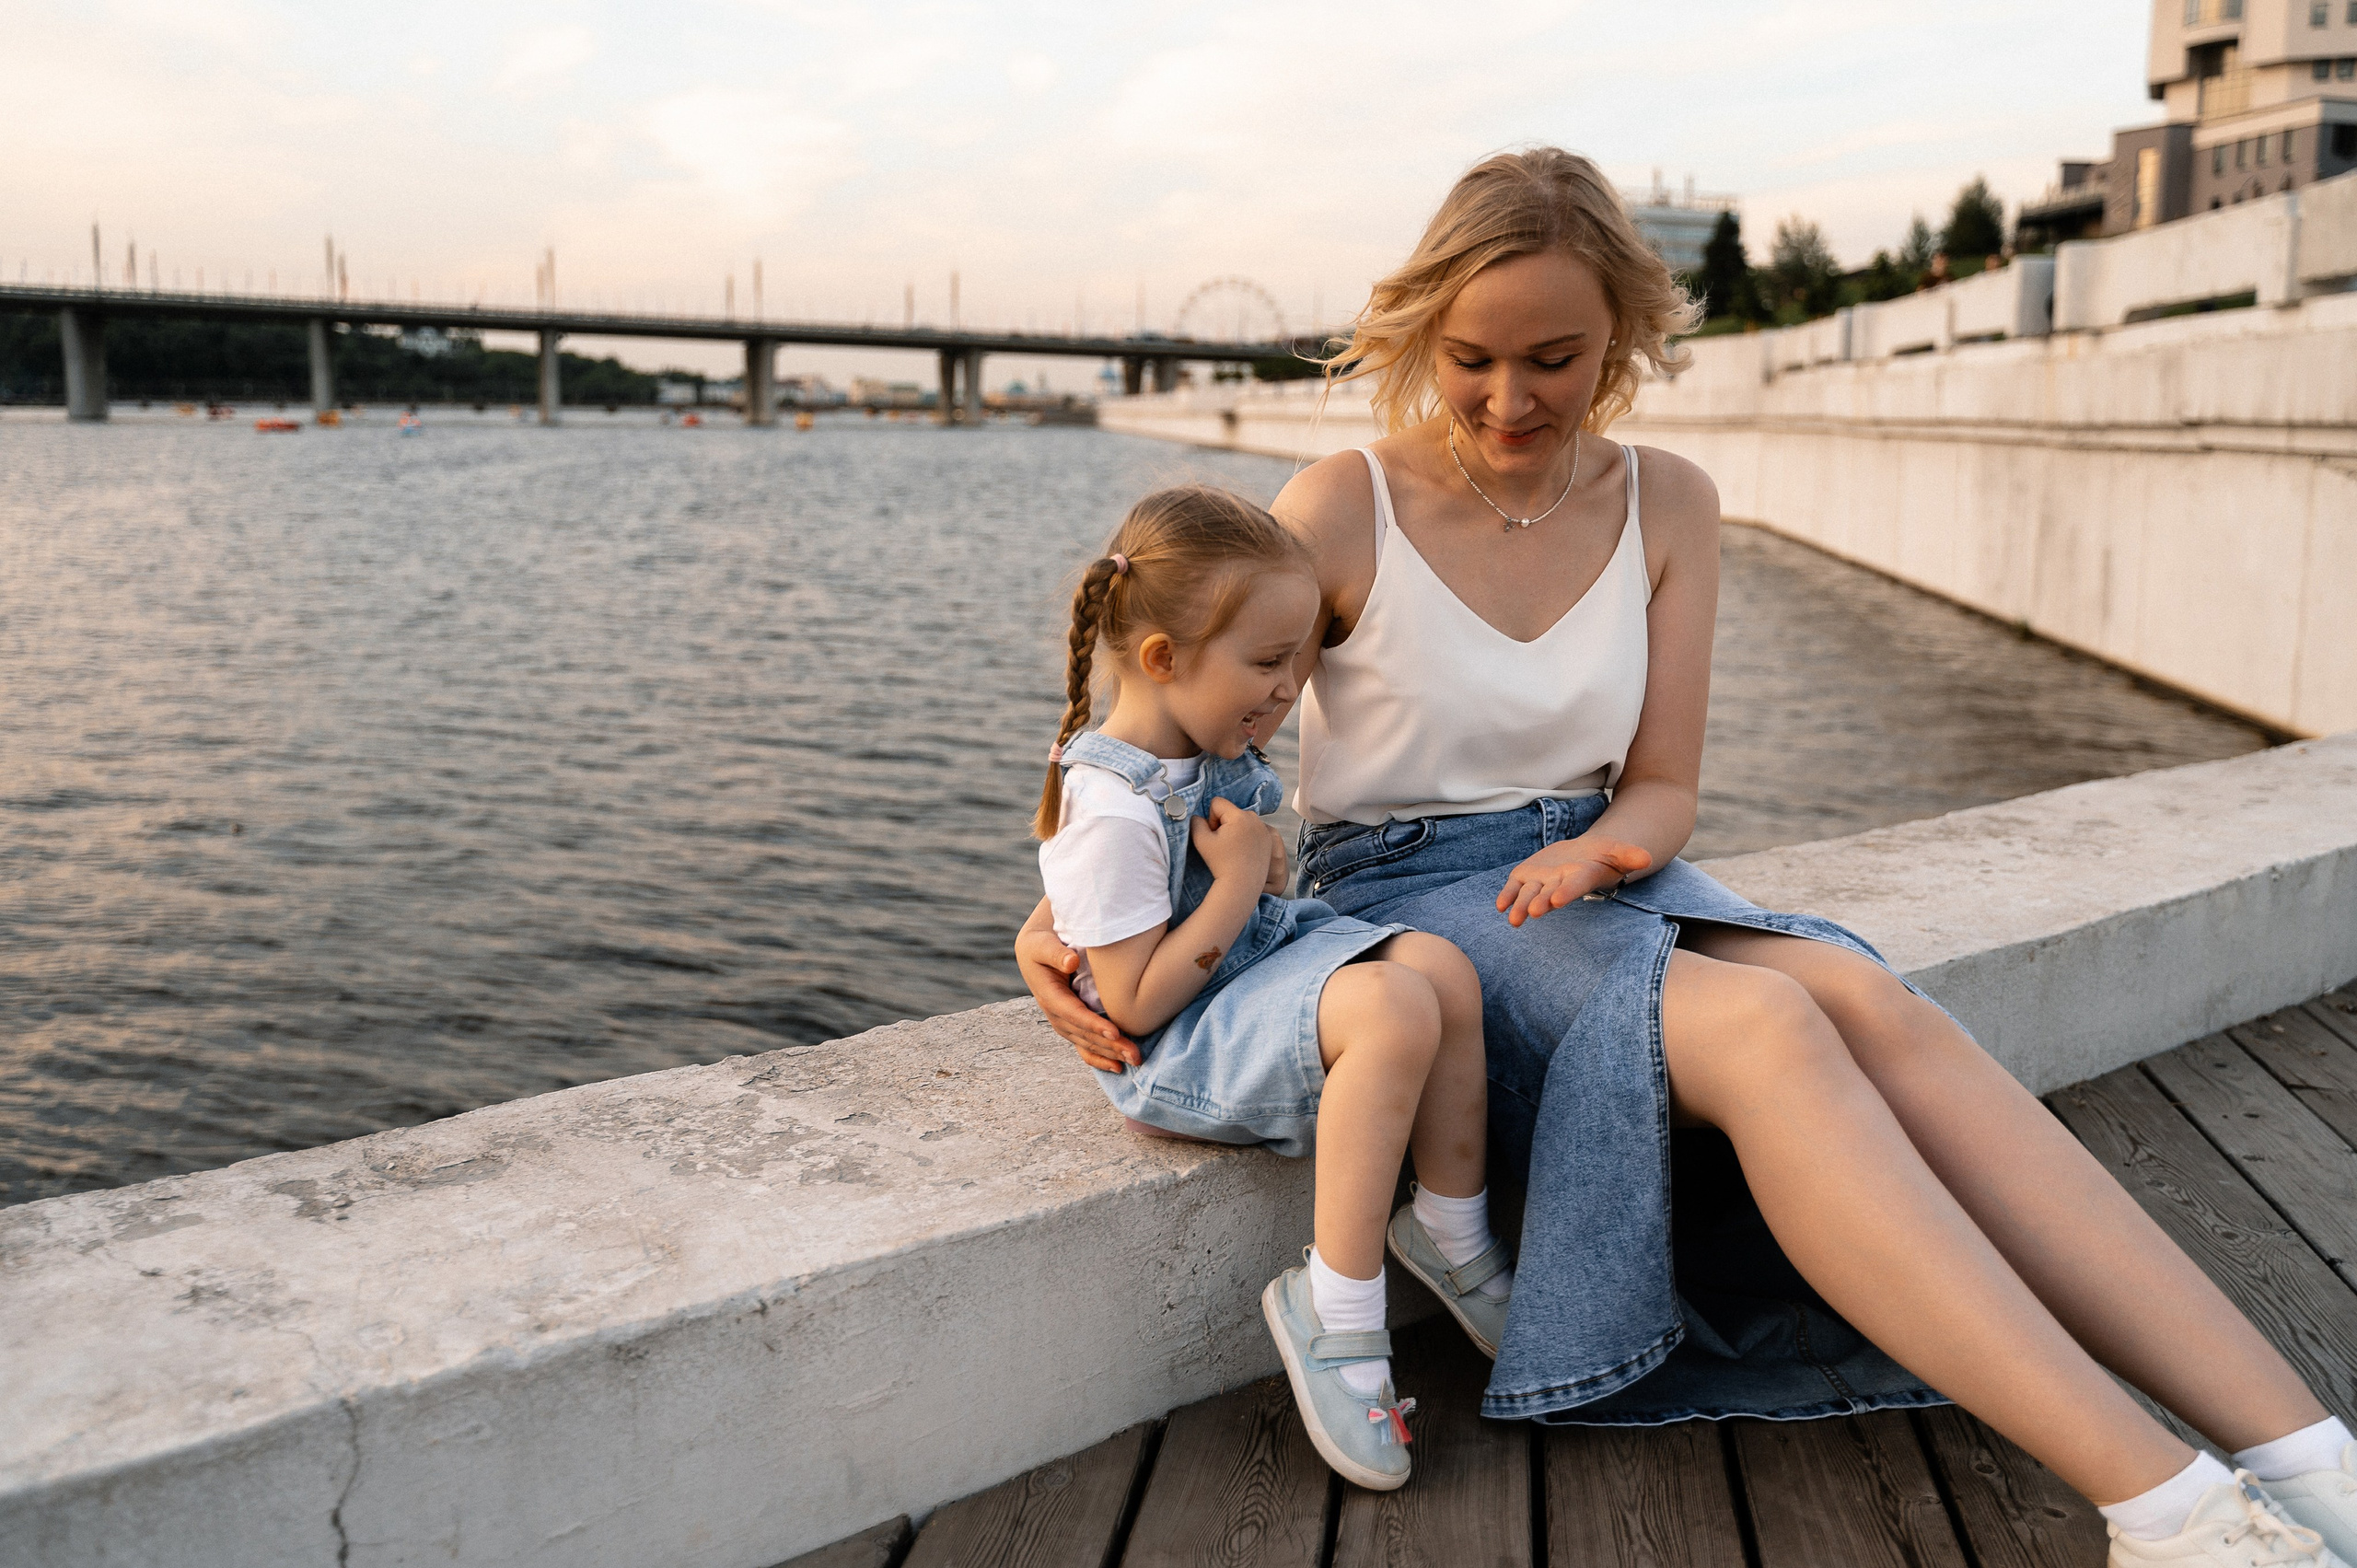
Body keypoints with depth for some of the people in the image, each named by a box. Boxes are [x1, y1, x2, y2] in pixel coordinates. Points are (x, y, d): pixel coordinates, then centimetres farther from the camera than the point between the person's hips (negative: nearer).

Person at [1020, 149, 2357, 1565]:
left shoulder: (1668, 506, 5)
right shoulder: (1345, 511, -7)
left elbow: (1662, 788, 6)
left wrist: (1607, 847, -18)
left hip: (1593, 868, 4)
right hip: (1401, 892, -4)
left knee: (1871, 1000, -28)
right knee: (1764, 1030, -33)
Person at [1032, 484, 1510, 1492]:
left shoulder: (1214, 755, 5)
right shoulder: (1112, 810, -24)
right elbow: (1136, 1004, -23)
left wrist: (1265, 862, 2)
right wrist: (1239, 884, -21)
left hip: (1261, 965, 9)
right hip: (1173, 1051, -9)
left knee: (1442, 968, -13)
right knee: (1391, 1011, -31)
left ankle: (1452, 1239, 5)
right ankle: (1334, 1316, -19)